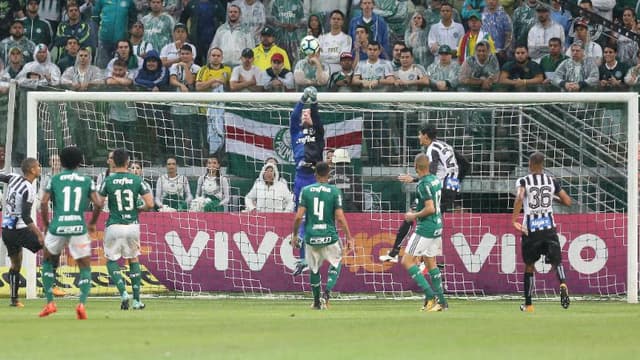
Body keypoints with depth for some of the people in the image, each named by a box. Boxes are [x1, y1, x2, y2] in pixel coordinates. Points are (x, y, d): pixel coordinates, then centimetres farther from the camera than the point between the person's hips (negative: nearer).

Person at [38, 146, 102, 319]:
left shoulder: (54, 180, 6)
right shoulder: (87, 181, 8)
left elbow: (43, 203, -3)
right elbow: (98, 203, 0)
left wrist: (46, 225, 9)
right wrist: (92, 223, 14)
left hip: (57, 227, 0)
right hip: (78, 227, 0)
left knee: (48, 261, 24)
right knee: (85, 268, 10)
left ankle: (50, 302, 16)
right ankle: (82, 303, -13)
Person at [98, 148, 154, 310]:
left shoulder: (108, 181, -6)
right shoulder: (137, 180, -2)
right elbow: (150, 204, -6)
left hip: (114, 226, -2)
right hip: (132, 225, 2)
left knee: (111, 260, 13)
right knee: (133, 259, 19)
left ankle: (123, 292, -9)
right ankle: (137, 300, 16)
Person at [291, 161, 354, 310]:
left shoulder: (306, 190, -1)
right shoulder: (334, 191, -5)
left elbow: (299, 216, -4)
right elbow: (340, 217, -7)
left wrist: (294, 235, 9)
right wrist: (349, 238, 0)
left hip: (311, 236, 2)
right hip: (329, 236, -2)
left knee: (314, 268, 16)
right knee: (336, 263, 18)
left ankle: (317, 301, 22)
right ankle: (327, 292, -4)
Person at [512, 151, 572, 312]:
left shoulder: (523, 181, -3)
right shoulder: (552, 181, 5)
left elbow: (519, 198, -22)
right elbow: (568, 202, 6)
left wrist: (514, 220, -19)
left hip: (530, 228, -1)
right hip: (548, 227, 1)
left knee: (529, 265, 13)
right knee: (556, 261, -1)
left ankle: (528, 304, 18)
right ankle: (563, 284, -35)